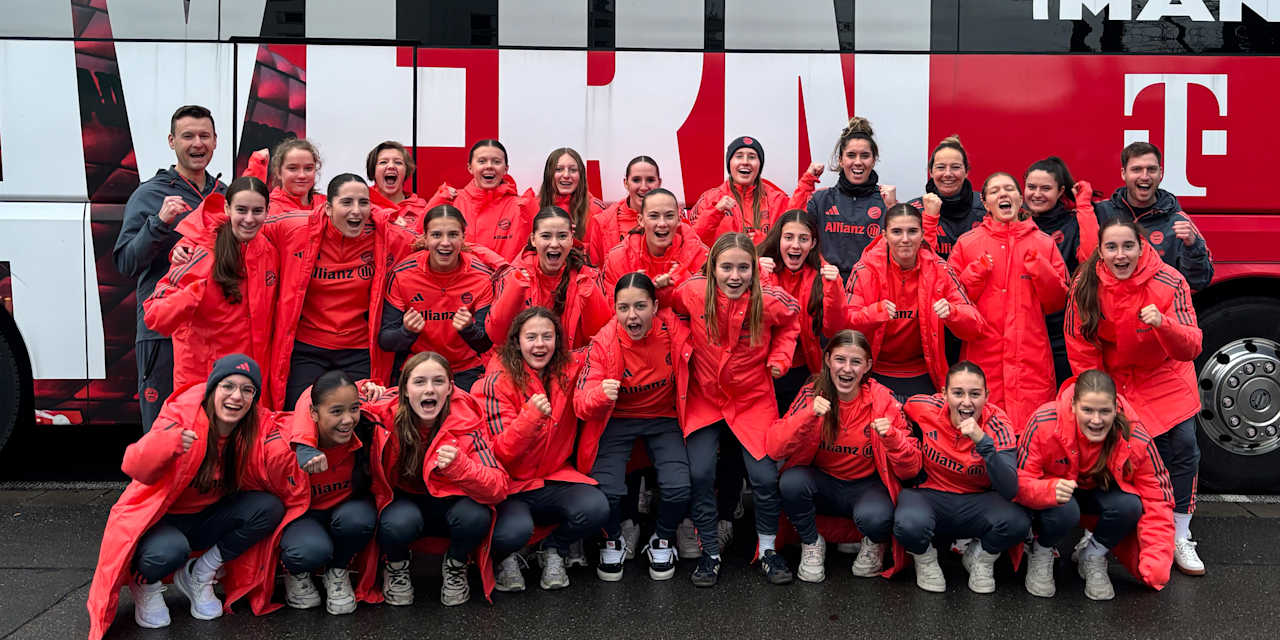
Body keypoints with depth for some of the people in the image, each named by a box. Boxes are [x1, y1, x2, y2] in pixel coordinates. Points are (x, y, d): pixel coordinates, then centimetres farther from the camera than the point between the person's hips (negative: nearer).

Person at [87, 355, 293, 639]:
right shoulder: (181, 416, -23)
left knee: (270, 508, -20)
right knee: (168, 550, -37)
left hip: (208, 519, 4)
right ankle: (145, 584, 3)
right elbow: (135, 469, -33)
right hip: (161, 519, -4)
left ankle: (198, 575, -1)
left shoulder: (260, 427, -13)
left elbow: (282, 489, -13)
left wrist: (279, 458, -35)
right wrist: (163, 444, -53)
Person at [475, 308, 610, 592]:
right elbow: (501, 452, -15)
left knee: (596, 507, -25)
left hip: (556, 478, 4)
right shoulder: (499, 381, -11)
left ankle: (554, 551, 6)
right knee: (514, 531, -33)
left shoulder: (568, 373, 1)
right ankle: (506, 557, 6)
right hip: (510, 484, -4)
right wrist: (531, 416, -32)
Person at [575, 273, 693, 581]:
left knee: (679, 489, -21)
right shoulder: (603, 343, -18)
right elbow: (581, 404, -19)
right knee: (606, 491, -21)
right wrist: (600, 395, -41)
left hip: (664, 419, 1)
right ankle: (613, 541, 15)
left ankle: (662, 541, 14)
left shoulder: (674, 329, -17)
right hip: (617, 421, -1)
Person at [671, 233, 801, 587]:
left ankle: (767, 550, 19)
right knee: (700, 475, -9)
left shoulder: (770, 302, -16)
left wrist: (780, 357, -5)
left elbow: (790, 322, 7)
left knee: (765, 476, -5)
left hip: (753, 401, 0)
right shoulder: (693, 293, -16)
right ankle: (710, 553, 10)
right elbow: (675, 312, 8)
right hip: (704, 399, 1)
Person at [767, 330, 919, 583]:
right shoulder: (812, 394, -10)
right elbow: (773, 449, -19)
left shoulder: (883, 400, -12)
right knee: (791, 481, -30)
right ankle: (811, 543, -1)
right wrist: (809, 415, -32)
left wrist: (891, 437, -29)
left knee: (874, 517, -33)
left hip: (867, 485, -1)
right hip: (822, 483, 1)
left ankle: (875, 543, 5)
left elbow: (910, 470, -10)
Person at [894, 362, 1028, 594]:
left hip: (977, 502, 1)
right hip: (929, 494, 0)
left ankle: (981, 558, 5)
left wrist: (983, 441, -37)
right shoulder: (924, 408, -15)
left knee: (1017, 522, -31)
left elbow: (1010, 492, -28)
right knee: (909, 524, -36)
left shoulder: (996, 425, -17)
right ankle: (925, 559, 3)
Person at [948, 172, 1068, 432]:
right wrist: (978, 271, -6)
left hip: (1031, 360, 1)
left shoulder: (1043, 243, 12)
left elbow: (1058, 302, 9)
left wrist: (1038, 267, -4)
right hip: (983, 358, 0)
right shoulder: (966, 243, 9)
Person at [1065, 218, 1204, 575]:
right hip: (1115, 381, 1)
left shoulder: (1169, 282, -21)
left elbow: (1190, 347, -25)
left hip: (1166, 378, 0)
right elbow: (1081, 349, -6)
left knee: (1184, 446, -12)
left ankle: (1180, 538, 0)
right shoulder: (1086, 287, -16)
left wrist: (1162, 324, -45)